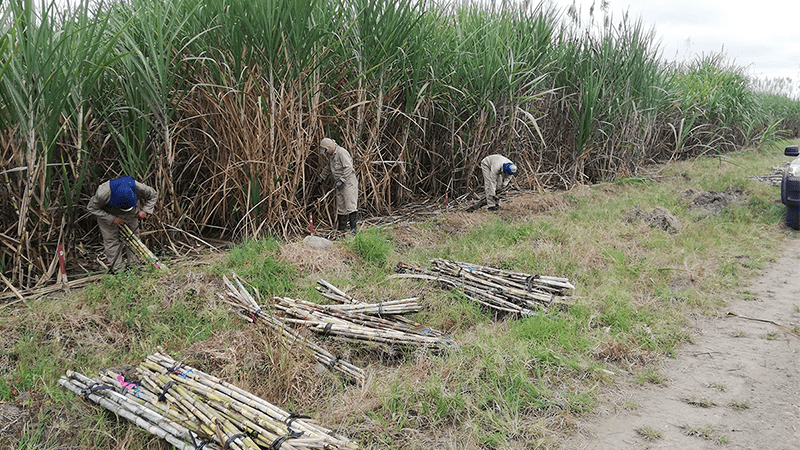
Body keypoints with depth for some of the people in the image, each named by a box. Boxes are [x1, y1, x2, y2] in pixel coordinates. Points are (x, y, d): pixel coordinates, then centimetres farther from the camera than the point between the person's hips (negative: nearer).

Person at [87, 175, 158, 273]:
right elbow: (92, 207, -23)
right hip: (107, 214, -2)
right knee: (111, 240, -8)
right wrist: (112, 219, -28)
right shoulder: (103, 193, -41)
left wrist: (145, 211, -25)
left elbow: (153, 195, -12)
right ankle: (118, 270, -3)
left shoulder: (138, 188, -34)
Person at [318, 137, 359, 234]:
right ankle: (342, 228, 15)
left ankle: (354, 228, -15)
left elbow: (348, 168, -21)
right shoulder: (331, 154, 14)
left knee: (350, 205, -13)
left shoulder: (341, 152, -15)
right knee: (340, 207, 9)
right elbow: (328, 167, 32)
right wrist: (322, 177, 34)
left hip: (348, 182, -9)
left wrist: (341, 180, -23)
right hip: (339, 184, 9)